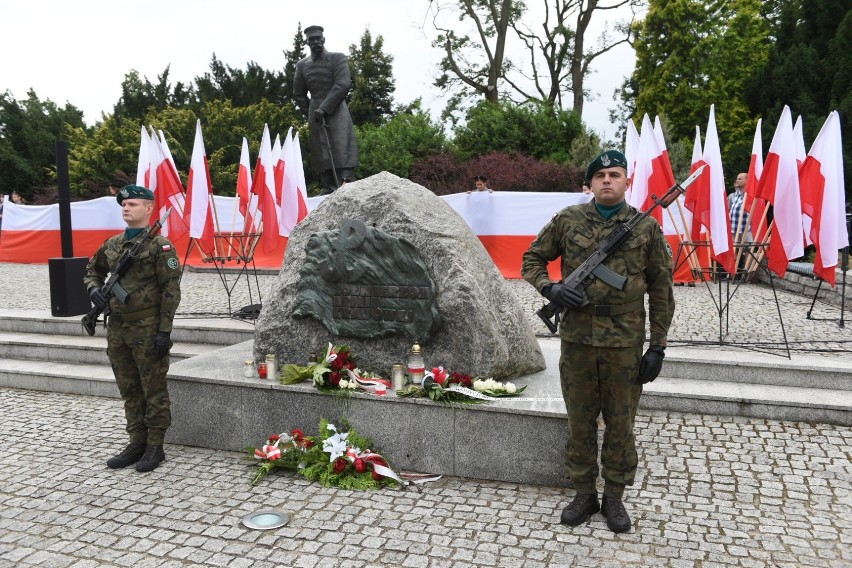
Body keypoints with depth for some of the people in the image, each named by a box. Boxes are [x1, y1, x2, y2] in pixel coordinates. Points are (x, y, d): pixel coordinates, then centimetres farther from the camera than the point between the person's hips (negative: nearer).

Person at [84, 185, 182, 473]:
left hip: (147, 329, -7)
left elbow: (171, 290, -13)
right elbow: (93, 269, 29)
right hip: (117, 328, 7)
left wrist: (164, 331, -17)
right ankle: (137, 443, 26)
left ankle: (155, 447, 13)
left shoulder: (159, 245, -9)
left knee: (153, 390, 3)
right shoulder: (112, 244, 11)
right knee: (129, 390, 14)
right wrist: (94, 288, 5)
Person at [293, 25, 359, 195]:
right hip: (315, 116, 4)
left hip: (336, 113, -4)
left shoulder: (338, 58, 1)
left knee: (342, 154, -13)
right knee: (321, 155, 1)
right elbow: (298, 94, 20)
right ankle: (328, 192, 5)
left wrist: (324, 108, -15)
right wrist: (311, 114, 13)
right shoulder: (302, 65, 12)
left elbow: (343, 85, -10)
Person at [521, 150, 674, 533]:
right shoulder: (567, 220, 1)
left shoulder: (647, 227, 0)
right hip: (577, 340, 1)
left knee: (620, 425, 11)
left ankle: (614, 497, 29)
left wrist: (658, 346, 0)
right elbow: (532, 260, 10)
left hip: (625, 343, -1)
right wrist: (550, 289, -11)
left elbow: (661, 291, 3)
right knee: (579, 423, 12)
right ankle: (585, 494, 30)